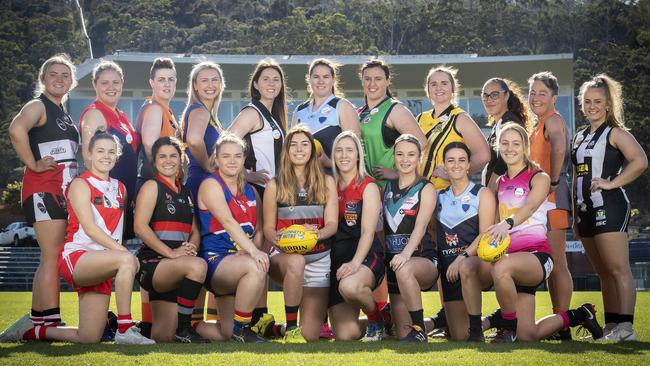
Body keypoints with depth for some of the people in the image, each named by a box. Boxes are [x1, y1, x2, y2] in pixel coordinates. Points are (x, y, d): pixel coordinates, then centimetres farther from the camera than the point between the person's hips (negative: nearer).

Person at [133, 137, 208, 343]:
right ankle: (183, 330, -20)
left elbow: (195, 231, 19)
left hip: (174, 269, 7)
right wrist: (170, 252, -21)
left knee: (163, 337, -2)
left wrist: (192, 247, -5)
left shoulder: (185, 193, 19)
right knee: (197, 265, -35)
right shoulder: (152, 187, -1)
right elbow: (140, 227, -13)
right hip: (151, 262, -6)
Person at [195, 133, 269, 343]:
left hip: (239, 266, 7)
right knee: (256, 267, -36)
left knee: (228, 335, 3)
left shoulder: (250, 191, 15)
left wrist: (256, 249, -13)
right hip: (216, 259, -7)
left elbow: (258, 230, 10)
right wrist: (253, 251, -34)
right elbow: (228, 221, -22)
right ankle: (241, 328, -21)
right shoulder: (211, 185, -7)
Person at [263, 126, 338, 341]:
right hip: (284, 254, -1)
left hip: (319, 258, 1)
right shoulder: (275, 186, 6)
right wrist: (278, 237, -19)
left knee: (311, 336, -7)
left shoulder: (326, 182, 8)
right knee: (296, 262, -42)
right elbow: (268, 228, 6)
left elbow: (332, 224, 1)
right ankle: (290, 327, -23)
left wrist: (317, 233, -21)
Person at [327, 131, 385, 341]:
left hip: (366, 255, -4)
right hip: (337, 257, 4)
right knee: (345, 335, -9)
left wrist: (355, 263, -26)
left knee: (349, 286, -41)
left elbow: (368, 232, -12)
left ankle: (377, 321, -9)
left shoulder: (368, 186, -2)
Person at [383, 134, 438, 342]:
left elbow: (421, 225, -16)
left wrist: (406, 253, -33)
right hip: (393, 259, 4)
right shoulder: (388, 187, 14)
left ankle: (420, 330, -27)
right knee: (403, 334, -3)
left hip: (422, 259, -4)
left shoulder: (425, 188, -1)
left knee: (404, 269, -41)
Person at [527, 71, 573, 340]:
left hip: (552, 197, -10)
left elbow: (559, 149, -31)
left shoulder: (552, 120, -10)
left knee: (556, 263, -7)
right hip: (539, 198, 10)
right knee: (550, 264, 12)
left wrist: (553, 181, -23)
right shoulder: (539, 125, 20)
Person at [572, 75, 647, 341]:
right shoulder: (579, 138, 19)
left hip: (609, 207, -8)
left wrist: (612, 182, -17)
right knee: (603, 273, 10)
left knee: (618, 269, -12)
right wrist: (575, 215, 18)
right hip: (586, 210, 8)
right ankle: (610, 327, 13)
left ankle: (625, 326, -15)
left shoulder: (615, 132, -2)